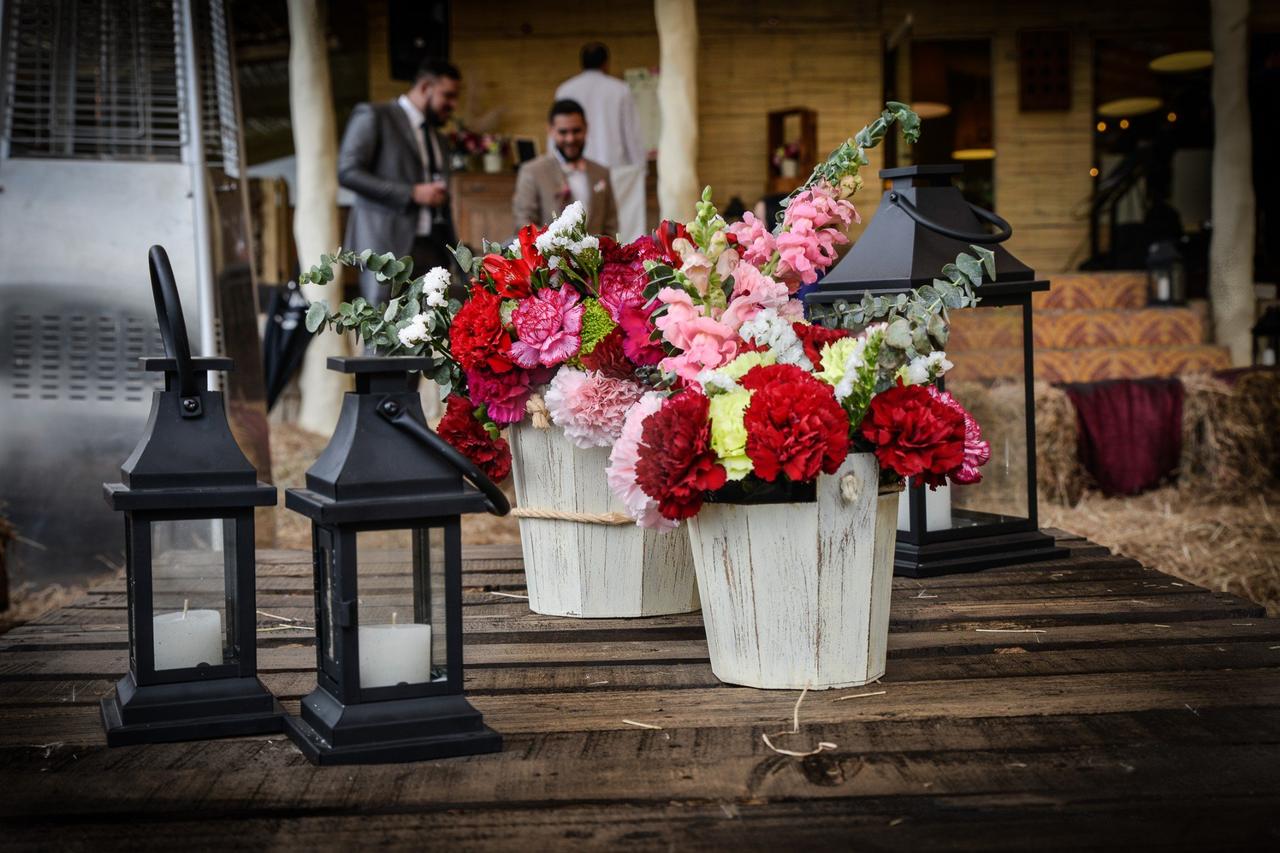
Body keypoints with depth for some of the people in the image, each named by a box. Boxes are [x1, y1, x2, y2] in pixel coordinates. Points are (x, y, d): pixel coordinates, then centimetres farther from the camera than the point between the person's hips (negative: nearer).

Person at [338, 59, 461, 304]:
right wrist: (412, 193, -14)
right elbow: (347, 171, -11)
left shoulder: (439, 141, 23)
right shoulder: (374, 117, 1)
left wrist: (457, 259, 17)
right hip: (387, 245, -6)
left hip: (433, 248, 7)